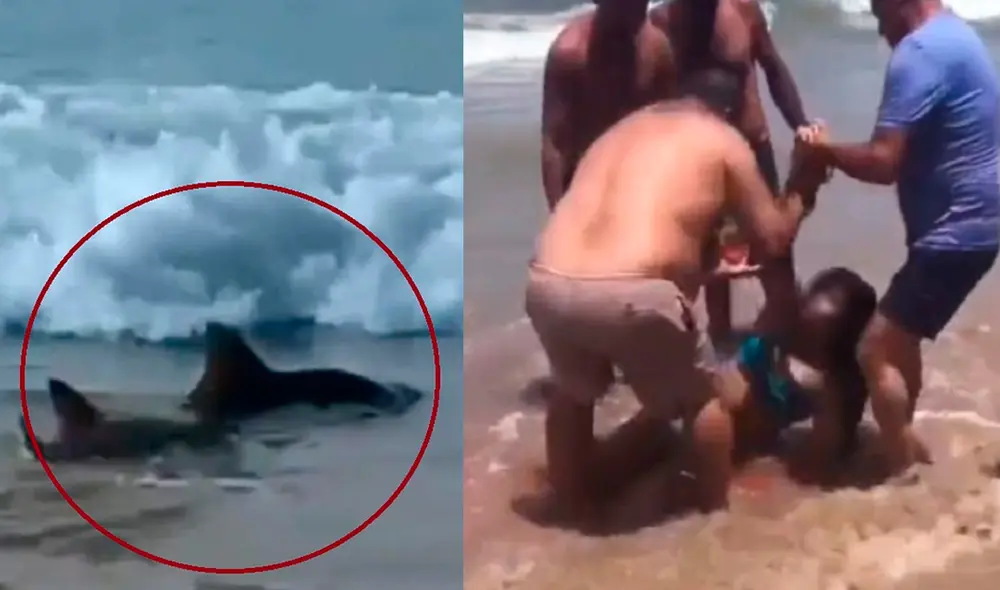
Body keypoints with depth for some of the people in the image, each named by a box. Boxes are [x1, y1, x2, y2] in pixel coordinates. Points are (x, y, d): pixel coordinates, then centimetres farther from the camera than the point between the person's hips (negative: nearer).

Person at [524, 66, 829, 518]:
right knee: (700, 399, 23)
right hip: (631, 292, -5)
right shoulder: (723, 141, 14)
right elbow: (774, 239, 16)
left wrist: (703, 263, 45)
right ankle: (717, 506, 35)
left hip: (547, 283, 5)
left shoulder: (624, 128, 30)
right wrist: (800, 192, 34)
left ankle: (573, 502, 44)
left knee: (571, 392, 33)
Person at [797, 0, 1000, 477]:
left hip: (955, 230, -10)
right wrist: (840, 151, 8)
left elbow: (883, 164, -25)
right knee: (898, 337, 22)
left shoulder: (919, 51, -21)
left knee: (876, 349, -6)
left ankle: (902, 476, 5)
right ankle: (903, 444, 37)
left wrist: (825, 151, -7)